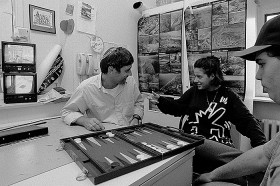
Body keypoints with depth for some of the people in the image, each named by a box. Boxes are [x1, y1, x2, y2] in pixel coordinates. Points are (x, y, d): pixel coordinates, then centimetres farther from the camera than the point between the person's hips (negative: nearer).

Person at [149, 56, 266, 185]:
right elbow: (177, 107, 18)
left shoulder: (228, 96, 5)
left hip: (219, 145, 0)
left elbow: (247, 121, 4)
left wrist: (261, 147, -9)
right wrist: (160, 101, 1)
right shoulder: (194, 91, 11)